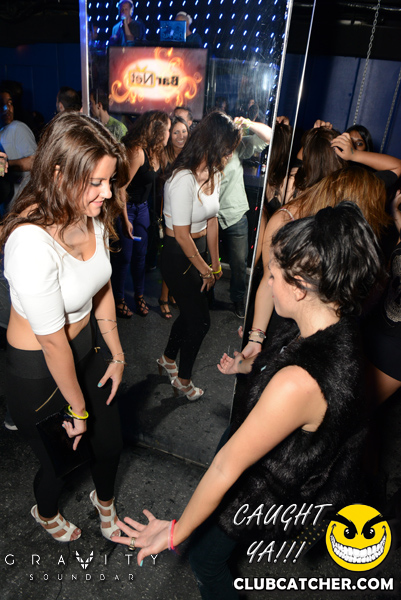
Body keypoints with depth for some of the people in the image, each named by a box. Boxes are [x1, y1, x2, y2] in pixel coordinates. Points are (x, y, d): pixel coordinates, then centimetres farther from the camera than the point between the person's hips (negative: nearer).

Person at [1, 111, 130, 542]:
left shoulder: (93, 216, -11)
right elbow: (53, 342, -25)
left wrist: (117, 356, 7)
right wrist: (78, 408, -11)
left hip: (85, 347, 6)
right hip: (38, 372, -6)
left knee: (110, 442, 22)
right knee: (59, 461, 20)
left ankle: (104, 499, 59)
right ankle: (45, 513, 59)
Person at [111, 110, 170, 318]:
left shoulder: (157, 151, 1)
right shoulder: (137, 151, -24)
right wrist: (125, 220, -20)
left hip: (142, 207, 8)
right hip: (125, 207, -7)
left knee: (140, 254, 13)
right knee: (124, 256, 2)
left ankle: (139, 295, 28)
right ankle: (119, 299, 20)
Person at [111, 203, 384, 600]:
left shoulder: (298, 384, -45)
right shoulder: (336, 328, -16)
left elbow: (227, 467, -33)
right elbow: (283, 358, 6)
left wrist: (175, 532, -18)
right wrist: (246, 366, 26)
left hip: (262, 490, -7)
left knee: (205, 558, 21)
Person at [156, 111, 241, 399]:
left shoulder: (213, 174, 1)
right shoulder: (184, 179, -26)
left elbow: (211, 221, 6)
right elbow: (182, 235, -23)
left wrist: (215, 263, 8)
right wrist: (205, 269, -12)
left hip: (198, 251, 8)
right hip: (178, 258, -8)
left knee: (190, 311, 21)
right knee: (200, 319, 4)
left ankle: (168, 360, 47)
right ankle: (183, 379, 28)